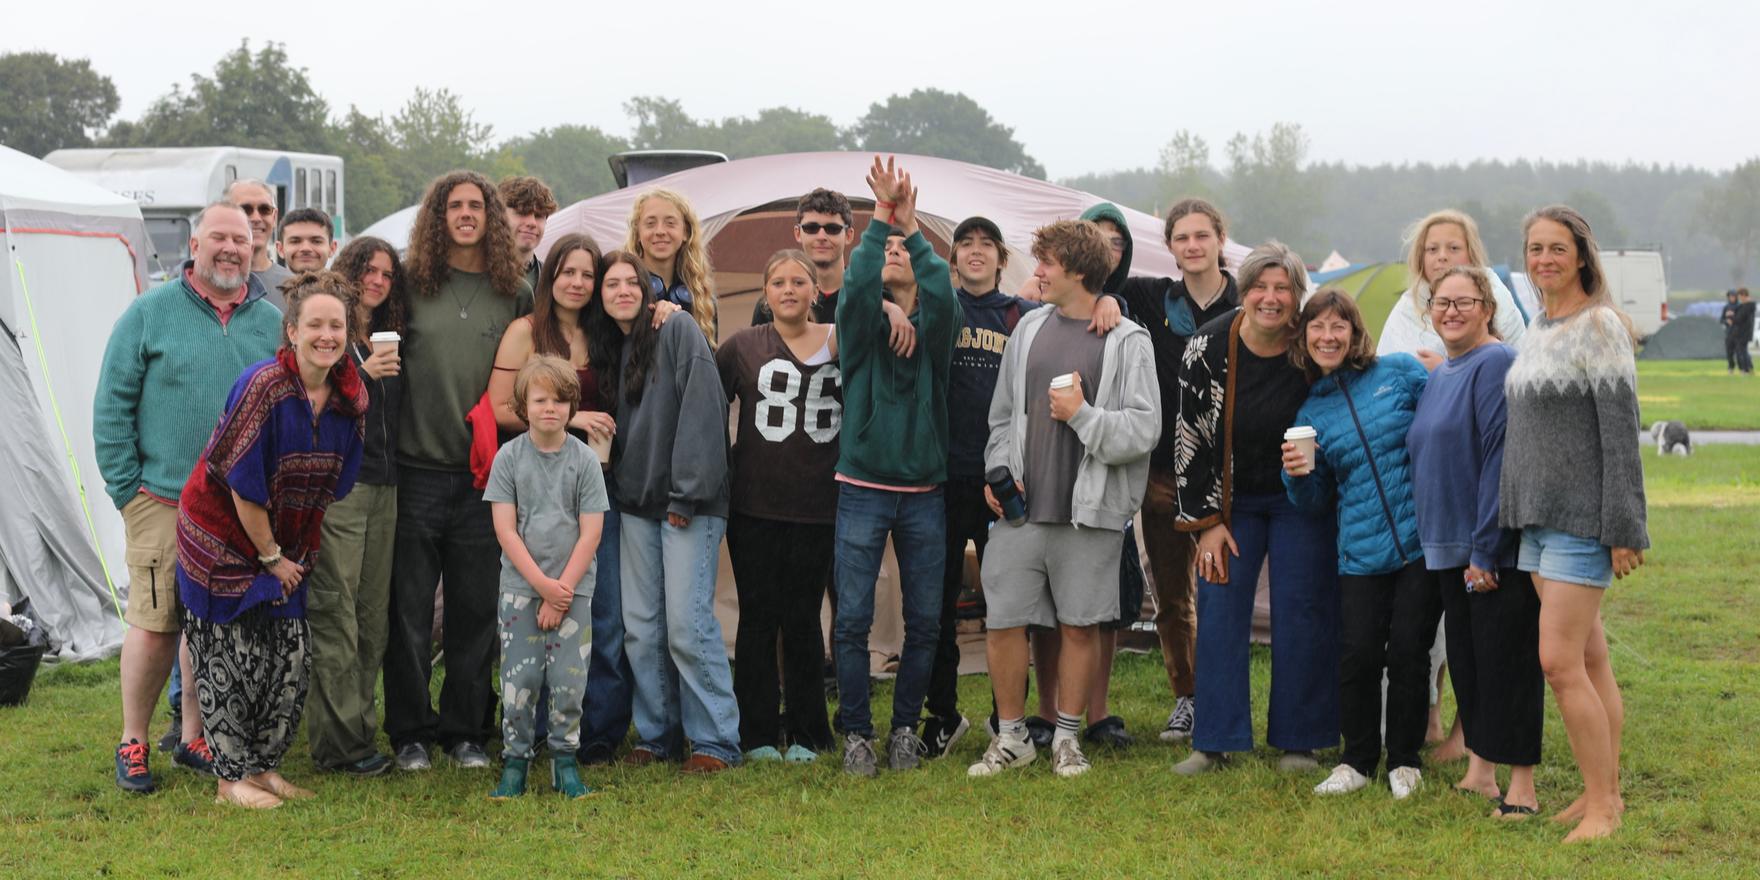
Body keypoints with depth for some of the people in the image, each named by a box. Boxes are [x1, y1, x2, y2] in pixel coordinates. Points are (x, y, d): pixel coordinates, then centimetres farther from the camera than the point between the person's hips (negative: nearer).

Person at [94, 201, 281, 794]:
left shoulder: (271, 323, 8)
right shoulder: (151, 312, 0)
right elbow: (112, 404, 1)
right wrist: (125, 488, -3)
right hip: (163, 500, -3)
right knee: (153, 623, -4)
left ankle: (193, 739, 22)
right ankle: (132, 743, 12)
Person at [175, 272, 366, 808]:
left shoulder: (352, 397, -4)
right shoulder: (262, 386, -23)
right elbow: (242, 485, -19)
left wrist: (295, 553, 6)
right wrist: (270, 557, -12)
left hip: (285, 546, 6)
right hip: (223, 534, -6)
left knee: (292, 657, 5)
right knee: (232, 656, -2)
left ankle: (264, 767, 19)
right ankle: (232, 778, 9)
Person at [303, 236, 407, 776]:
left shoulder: (388, 341, 18)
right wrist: (362, 374, -19)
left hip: (383, 489, 7)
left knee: (372, 617, 7)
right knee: (334, 617, -7)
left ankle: (360, 729, 14)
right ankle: (339, 745, -4)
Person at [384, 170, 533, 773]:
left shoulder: (515, 294, 7)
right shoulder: (411, 285, 2)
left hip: (483, 477, 1)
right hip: (416, 470, -1)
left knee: (475, 610, 7)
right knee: (410, 610, 3)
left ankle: (466, 730, 19)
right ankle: (410, 732, 15)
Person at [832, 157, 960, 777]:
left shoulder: (934, 326, 5)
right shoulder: (861, 324, 3)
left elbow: (944, 294, -17)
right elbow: (857, 285, -20)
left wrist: (911, 227, -16)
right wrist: (882, 217, -18)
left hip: (924, 493, 2)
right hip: (863, 488, -1)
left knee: (925, 620, 6)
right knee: (852, 619, -3)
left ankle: (905, 726, 20)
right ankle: (856, 732, 8)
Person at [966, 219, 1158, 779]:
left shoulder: (1127, 342, -4)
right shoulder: (1029, 328, 10)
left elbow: (1142, 430, -9)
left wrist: (1083, 415, -16)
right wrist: (998, 470, 3)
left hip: (1090, 511, -4)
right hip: (1021, 505, 4)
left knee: (1080, 624, 5)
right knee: (1003, 620, 2)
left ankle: (1067, 738, 21)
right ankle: (1011, 737, 17)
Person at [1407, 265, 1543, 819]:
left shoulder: (1496, 364, -13)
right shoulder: (1440, 376, 15)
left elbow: (1501, 459, -19)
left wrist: (1485, 549, -21)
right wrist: (1441, 541, 14)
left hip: (1498, 550, -8)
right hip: (1450, 547, 9)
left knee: (1505, 659, -4)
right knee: (1466, 659, 13)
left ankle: (1522, 785, 4)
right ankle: (1479, 772, 23)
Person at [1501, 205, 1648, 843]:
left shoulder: (1599, 325, -11)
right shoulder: (1538, 328, 14)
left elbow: (1621, 430, -14)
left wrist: (1625, 529, -17)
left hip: (1583, 519, -8)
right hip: (1538, 519, 8)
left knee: (1560, 662, -11)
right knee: (1590, 660, 11)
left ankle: (1602, 805, -2)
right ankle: (1606, 792, 16)